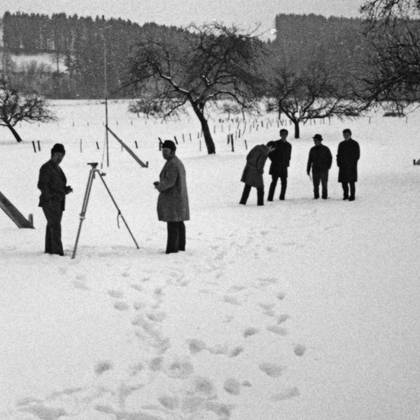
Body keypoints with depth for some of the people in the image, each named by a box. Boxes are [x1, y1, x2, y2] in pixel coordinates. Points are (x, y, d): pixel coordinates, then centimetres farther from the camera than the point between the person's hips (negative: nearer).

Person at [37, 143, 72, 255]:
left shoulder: (58, 168, 18)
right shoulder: (46, 168, -9)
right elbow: (42, 185, -15)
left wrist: (66, 189, 9)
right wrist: (50, 195, -24)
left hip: (58, 203, 9)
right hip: (49, 202, -9)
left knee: (51, 225, 11)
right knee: (55, 226, -15)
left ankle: (49, 250, 15)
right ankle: (57, 251, -21)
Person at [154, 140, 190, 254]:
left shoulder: (172, 164, -16)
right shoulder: (178, 162, 16)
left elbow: (169, 181, -23)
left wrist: (159, 187, -5)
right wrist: (161, 184, 15)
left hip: (171, 198, -10)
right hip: (180, 197, 10)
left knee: (172, 223, -10)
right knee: (179, 223, 12)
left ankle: (172, 248, -11)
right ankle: (181, 246, 16)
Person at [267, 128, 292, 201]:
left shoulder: (288, 145, 11)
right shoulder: (276, 143, -3)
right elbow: (270, 153, 1)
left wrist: (287, 163, 6)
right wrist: (274, 161, -6)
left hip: (283, 167, 4)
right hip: (276, 166, -4)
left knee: (284, 182, -1)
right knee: (274, 181, -12)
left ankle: (282, 197, 10)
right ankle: (270, 198, -12)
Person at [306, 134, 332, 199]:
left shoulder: (325, 149, 3)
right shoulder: (312, 150, 12)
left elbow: (330, 158, 8)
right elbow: (310, 160, 15)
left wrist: (328, 166, -4)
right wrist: (308, 169, 11)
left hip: (324, 170, -3)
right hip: (315, 169, 3)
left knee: (324, 184, -4)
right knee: (315, 184, -1)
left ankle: (325, 196, 0)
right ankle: (316, 196, 5)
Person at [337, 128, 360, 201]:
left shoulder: (355, 144, 0)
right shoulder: (341, 144, 13)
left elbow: (357, 155, -1)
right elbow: (339, 155, 16)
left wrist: (353, 163, -11)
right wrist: (339, 163, 2)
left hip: (351, 166, -4)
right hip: (343, 166, 4)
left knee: (351, 181, -7)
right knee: (343, 181, 3)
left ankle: (352, 196, -2)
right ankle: (345, 195, 15)